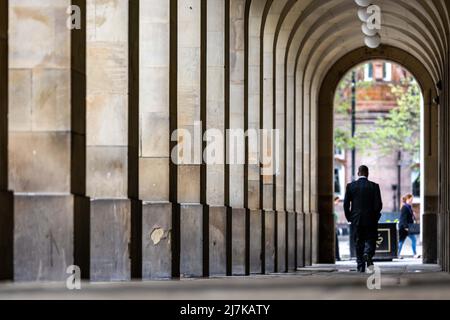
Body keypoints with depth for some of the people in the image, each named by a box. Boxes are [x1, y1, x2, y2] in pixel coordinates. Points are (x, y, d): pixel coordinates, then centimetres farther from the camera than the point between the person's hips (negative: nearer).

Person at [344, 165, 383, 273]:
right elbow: (378, 204, -7)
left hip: (356, 219, 1)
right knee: (370, 240, 9)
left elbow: (346, 204, -1)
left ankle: (361, 266, 5)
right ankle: (368, 254, -20)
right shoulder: (374, 186, -4)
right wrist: (376, 215, 9)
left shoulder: (351, 186, 0)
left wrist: (349, 217, 10)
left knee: (358, 243, 8)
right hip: (371, 219, -1)